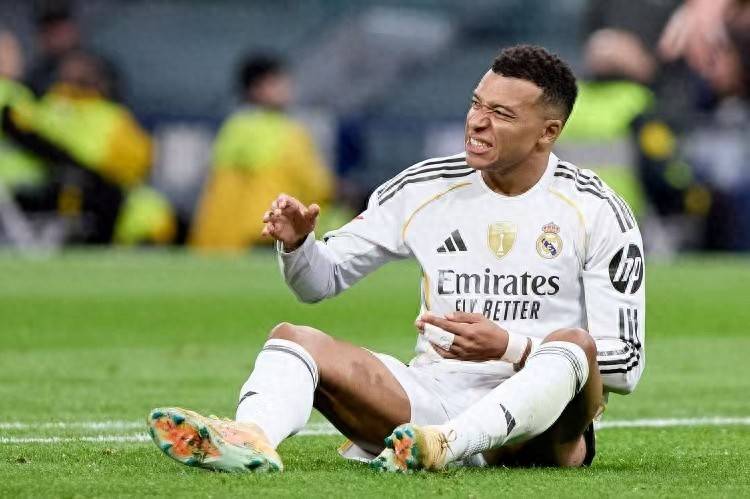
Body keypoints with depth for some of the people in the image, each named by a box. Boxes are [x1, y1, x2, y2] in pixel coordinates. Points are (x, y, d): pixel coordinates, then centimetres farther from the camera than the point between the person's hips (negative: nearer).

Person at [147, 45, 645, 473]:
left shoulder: (597, 212, -2)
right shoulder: (426, 187, 9)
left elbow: (624, 365, -6)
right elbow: (320, 280, 16)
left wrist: (508, 347, -19)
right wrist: (296, 242, -7)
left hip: (538, 423, -3)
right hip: (432, 394, 3)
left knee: (573, 345, -35)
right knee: (293, 338, -17)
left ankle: (443, 445, -59)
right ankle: (250, 438, -52)